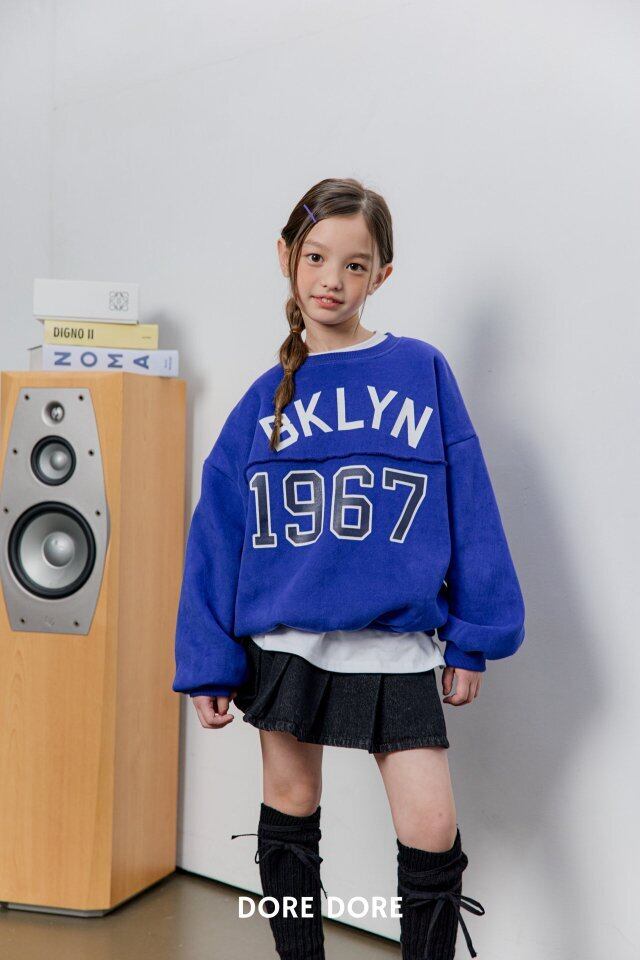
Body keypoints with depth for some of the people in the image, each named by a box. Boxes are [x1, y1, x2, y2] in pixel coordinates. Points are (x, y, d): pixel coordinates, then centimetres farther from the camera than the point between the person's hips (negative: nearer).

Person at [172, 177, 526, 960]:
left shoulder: (422, 371, -1)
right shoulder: (267, 398, 2)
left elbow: (467, 504, 0)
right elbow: (217, 535, 3)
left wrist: (474, 638, 0)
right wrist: (208, 664, 0)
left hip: (396, 647, -1)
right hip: (284, 642, 2)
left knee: (432, 835, -3)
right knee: (289, 814, 14)